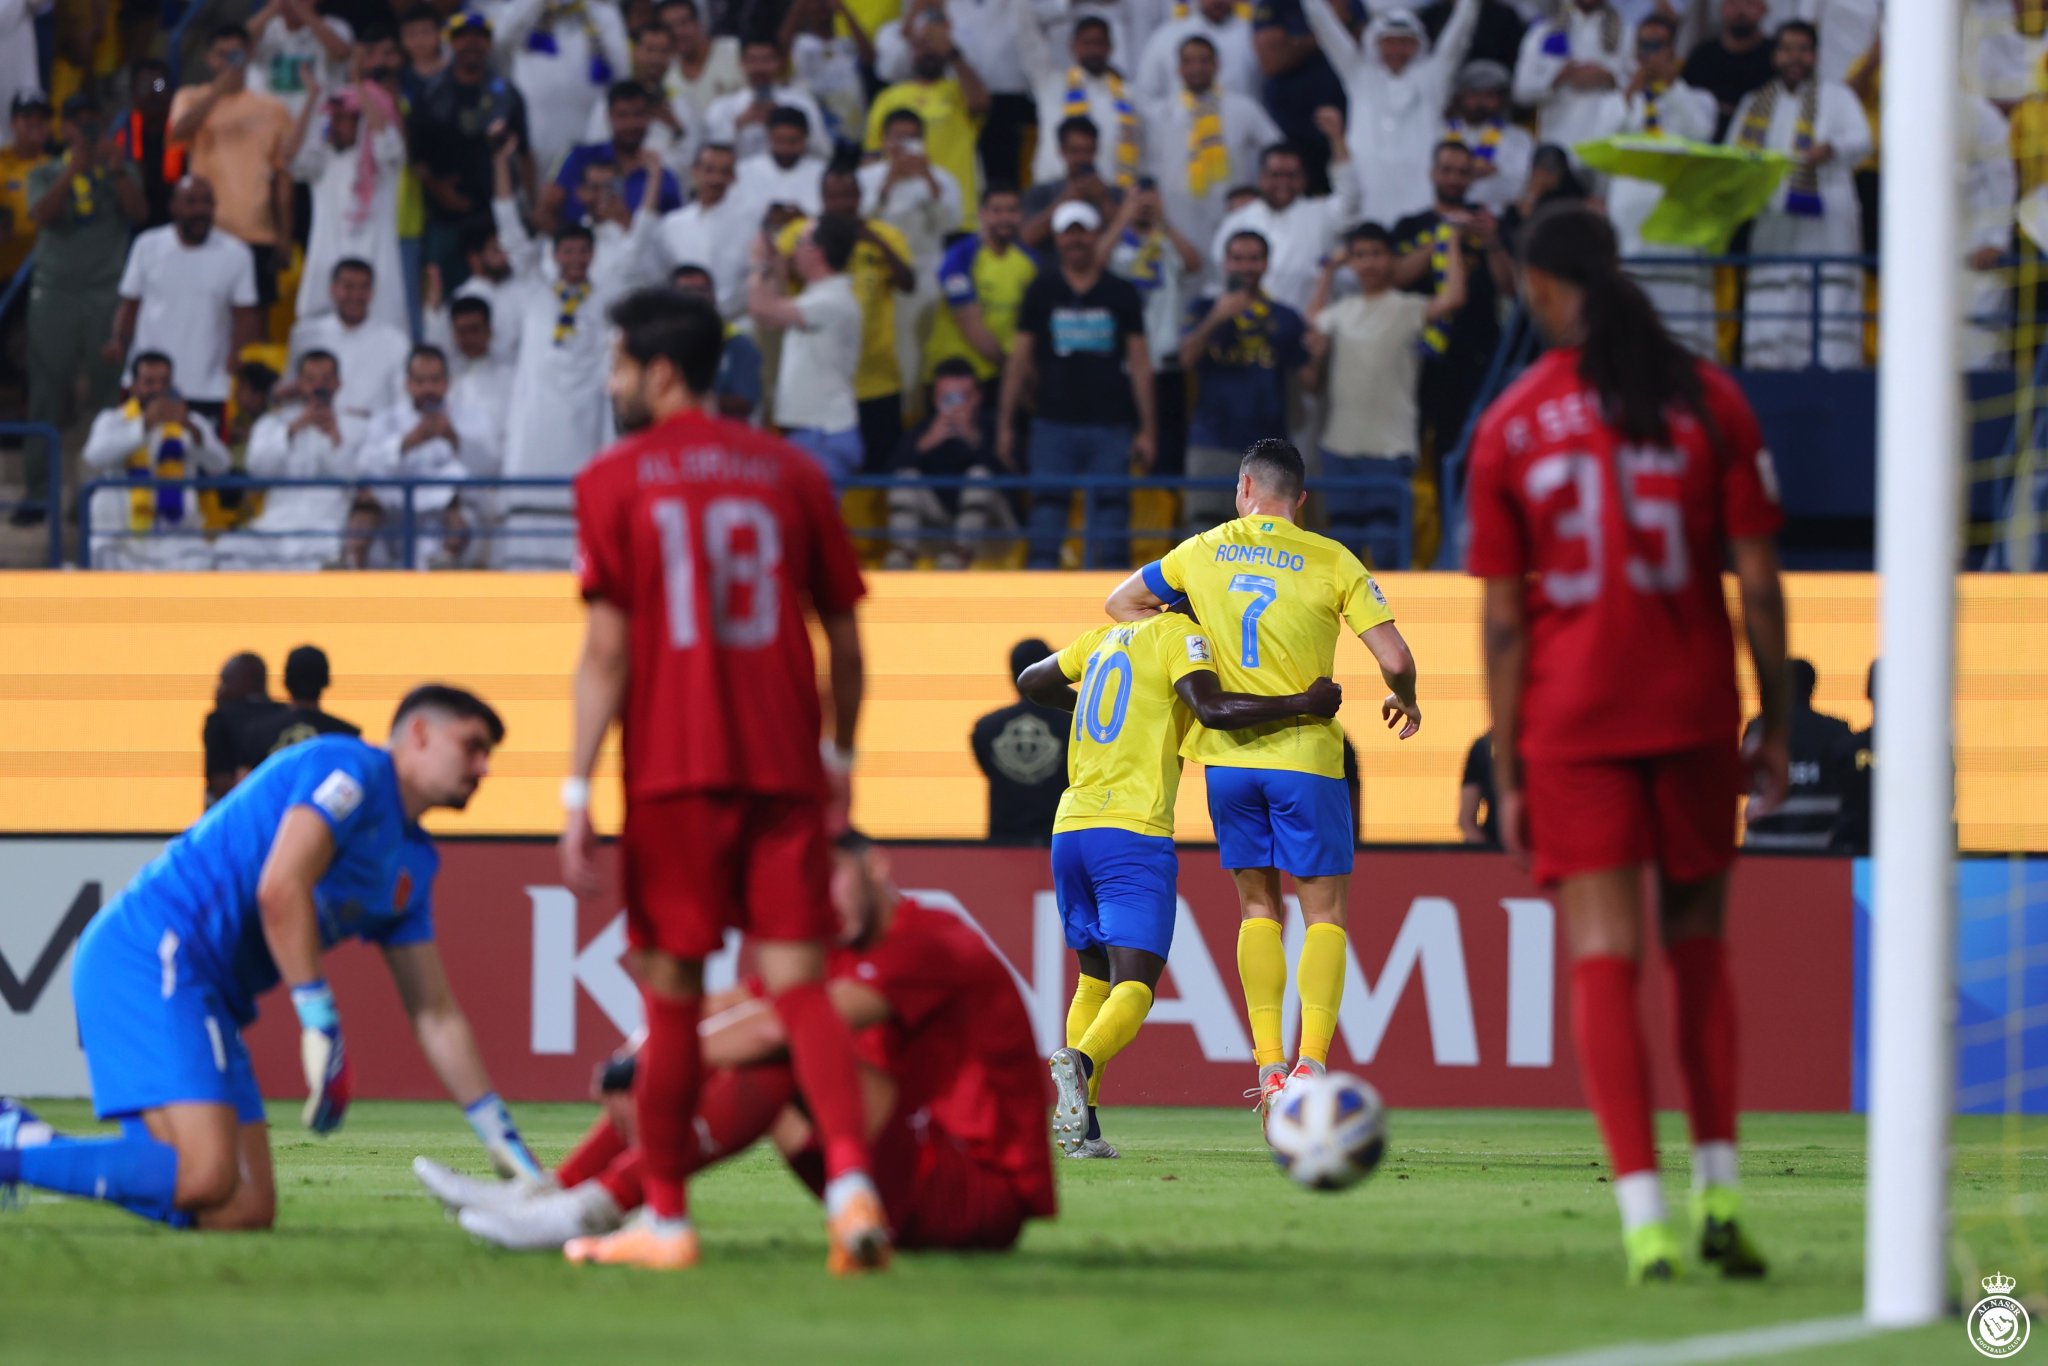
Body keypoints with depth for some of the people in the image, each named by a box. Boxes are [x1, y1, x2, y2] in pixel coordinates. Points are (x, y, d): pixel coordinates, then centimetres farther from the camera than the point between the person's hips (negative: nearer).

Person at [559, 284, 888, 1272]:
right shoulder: (791, 473, 10)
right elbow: (844, 637, 12)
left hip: (673, 772, -2)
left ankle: (664, 1219, 11)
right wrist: (840, 756, 24)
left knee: (673, 993, 6)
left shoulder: (613, 483, 0)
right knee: (797, 984, -2)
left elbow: (607, 648, -6)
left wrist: (577, 792, -5)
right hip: (784, 768, 2)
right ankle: (851, 1180, -22)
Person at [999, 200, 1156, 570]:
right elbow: (1019, 358, 9)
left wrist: (1146, 431, 1)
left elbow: (1140, 364, 7)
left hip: (1111, 426, 0)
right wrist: (1005, 424, 4)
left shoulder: (1121, 293, 7)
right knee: (1046, 520, -4)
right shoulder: (1041, 292, 8)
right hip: (1053, 424, 0)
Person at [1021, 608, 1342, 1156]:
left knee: (1095, 978, 18)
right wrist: (1304, 705, -12)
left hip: (1070, 828, 7)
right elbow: (1211, 708, -18)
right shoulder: (1182, 637, -1)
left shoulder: (1108, 637, 20)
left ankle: (1081, 1127, 6)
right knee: (1134, 987, -9)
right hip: (1133, 835, -7)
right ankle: (1080, 1063, -39)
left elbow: (1030, 683, 33)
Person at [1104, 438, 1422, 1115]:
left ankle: (1268, 1065, 2)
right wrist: (1404, 701, 14)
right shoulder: (1332, 562, -3)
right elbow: (1395, 659, -7)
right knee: (1324, 912, 4)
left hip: (1228, 755, 3)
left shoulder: (1202, 552, 7)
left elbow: (1119, 603, 21)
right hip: (1307, 755, -3)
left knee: (1259, 907, 13)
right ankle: (1312, 1065, -10)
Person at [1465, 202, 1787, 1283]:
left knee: (1604, 960, -2)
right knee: (1699, 943, 16)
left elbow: (1502, 618, -2)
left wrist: (1508, 773, 3)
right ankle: (1716, 1188, 10)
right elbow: (1758, 579, -1)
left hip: (1570, 718, -1)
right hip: (1693, 708, 1)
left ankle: (1643, 1211, -13)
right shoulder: (1706, 400, 0)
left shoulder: (1509, 426, -2)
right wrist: (1777, 724, 7)